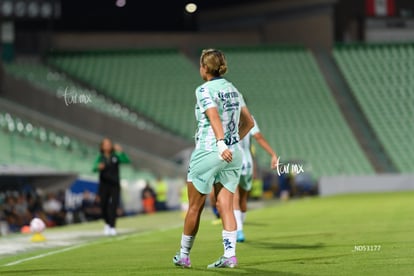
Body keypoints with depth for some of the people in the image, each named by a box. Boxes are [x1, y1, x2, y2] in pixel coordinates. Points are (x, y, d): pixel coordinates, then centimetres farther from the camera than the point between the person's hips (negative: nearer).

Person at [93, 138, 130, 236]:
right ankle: (107, 223, 28)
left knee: (113, 205, -14)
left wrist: (120, 152, -24)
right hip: (104, 186, 1)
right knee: (103, 206, 1)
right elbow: (94, 168, -13)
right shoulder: (100, 158, 3)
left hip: (115, 185, -1)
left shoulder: (115, 157, 4)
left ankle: (112, 227, -14)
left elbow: (126, 161, -11)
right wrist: (98, 167, -37)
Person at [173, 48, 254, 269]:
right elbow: (248, 122, 17)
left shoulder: (204, 90, -9)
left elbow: (214, 116, -25)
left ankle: (184, 255, 18)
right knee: (225, 206, 3)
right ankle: (229, 255, -9)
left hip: (207, 153, -6)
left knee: (195, 207, 6)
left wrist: (222, 145, -36)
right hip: (233, 154, 6)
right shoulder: (233, 89, 12)